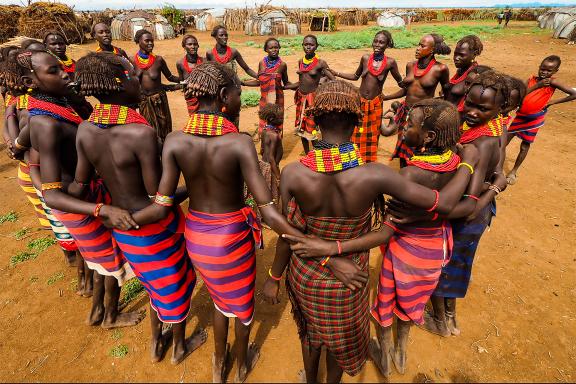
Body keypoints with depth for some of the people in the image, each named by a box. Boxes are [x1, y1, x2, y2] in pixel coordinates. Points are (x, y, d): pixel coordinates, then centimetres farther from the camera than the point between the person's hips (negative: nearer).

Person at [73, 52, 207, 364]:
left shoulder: (85, 130, -7)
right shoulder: (141, 133, -28)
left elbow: (81, 183, 1)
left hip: (121, 226, 7)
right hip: (155, 226, -6)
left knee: (154, 282, 30)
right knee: (174, 287, 20)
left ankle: (157, 343, 52)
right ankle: (180, 347, 45)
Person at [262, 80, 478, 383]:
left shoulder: (293, 173, -26)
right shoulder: (373, 175, -29)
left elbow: (289, 237, -16)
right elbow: (444, 202, -19)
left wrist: (274, 278, 2)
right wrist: (469, 162, 0)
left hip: (304, 275, 2)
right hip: (346, 280, -1)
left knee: (311, 333, 33)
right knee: (341, 339, 31)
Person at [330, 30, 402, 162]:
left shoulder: (390, 62, -8)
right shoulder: (365, 58, -2)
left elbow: (401, 82, 3)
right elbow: (355, 76, 12)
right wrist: (336, 74, 8)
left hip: (376, 103, -1)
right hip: (360, 101, 2)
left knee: (372, 136, 10)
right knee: (357, 135, 7)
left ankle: (369, 164, 25)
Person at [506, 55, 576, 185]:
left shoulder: (552, 82, -11)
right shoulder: (532, 79, -2)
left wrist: (552, 102, -11)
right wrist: (537, 85, -22)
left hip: (534, 119, -3)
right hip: (520, 115, 3)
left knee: (525, 146, 7)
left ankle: (513, 171, 20)